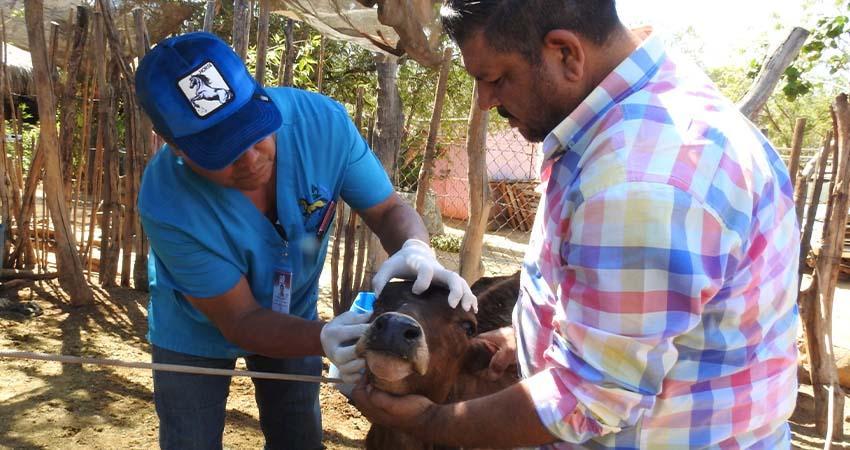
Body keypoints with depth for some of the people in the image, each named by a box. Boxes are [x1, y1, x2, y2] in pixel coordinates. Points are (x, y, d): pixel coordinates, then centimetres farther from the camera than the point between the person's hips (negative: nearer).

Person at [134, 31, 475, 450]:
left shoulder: (321, 121, -30)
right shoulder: (167, 205, -35)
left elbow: (389, 210, -19)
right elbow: (239, 319, -28)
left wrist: (417, 252, -42)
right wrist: (323, 339, -46)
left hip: (293, 315, 3)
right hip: (199, 328, -2)